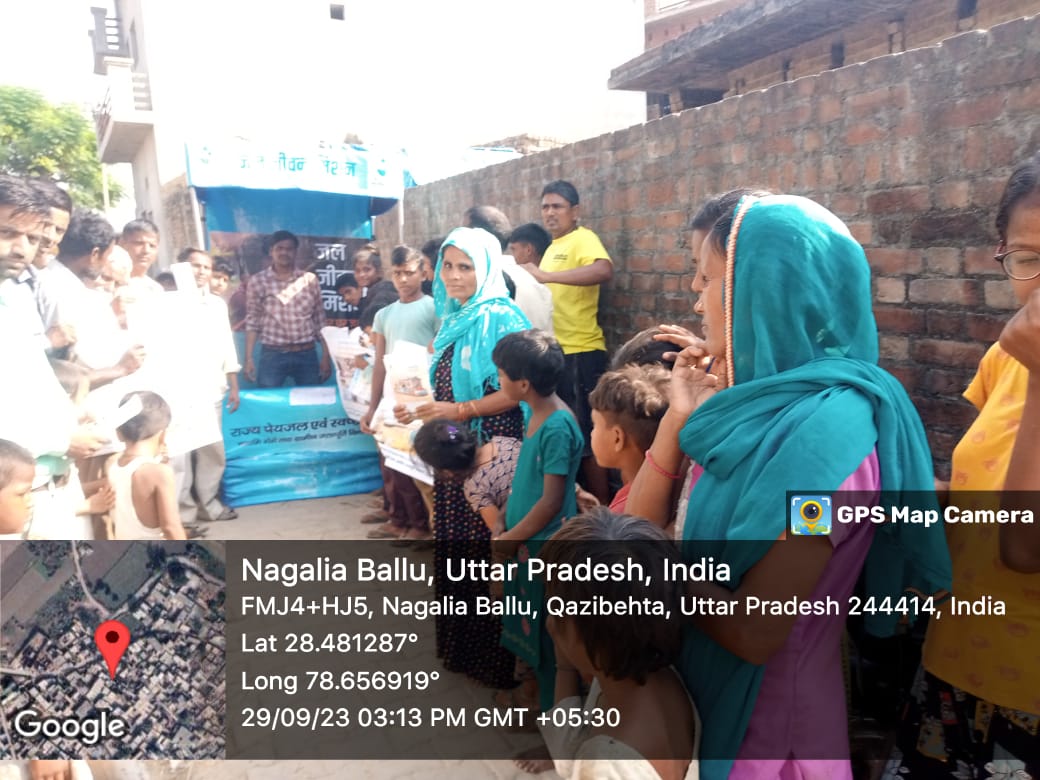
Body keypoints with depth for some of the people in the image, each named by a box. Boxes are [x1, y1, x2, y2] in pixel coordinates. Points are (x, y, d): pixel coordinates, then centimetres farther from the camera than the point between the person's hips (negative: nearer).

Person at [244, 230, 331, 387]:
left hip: (306, 355, 1)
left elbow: (320, 321, 7)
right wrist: (249, 358, -3)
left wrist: (326, 357, 4)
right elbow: (252, 321, 4)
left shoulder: (310, 280, 5)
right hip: (272, 355, -1)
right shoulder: (258, 281, 3)